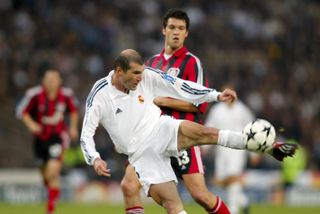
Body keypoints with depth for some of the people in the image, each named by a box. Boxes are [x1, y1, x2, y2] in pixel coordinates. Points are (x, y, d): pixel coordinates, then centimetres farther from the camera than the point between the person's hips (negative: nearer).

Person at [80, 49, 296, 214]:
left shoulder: (147, 76, -6)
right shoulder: (99, 96, -13)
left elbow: (180, 87, 1)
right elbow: (86, 135, -9)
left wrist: (216, 95, -4)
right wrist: (95, 159, -27)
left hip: (161, 130, 2)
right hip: (141, 154, -2)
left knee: (206, 133, -25)